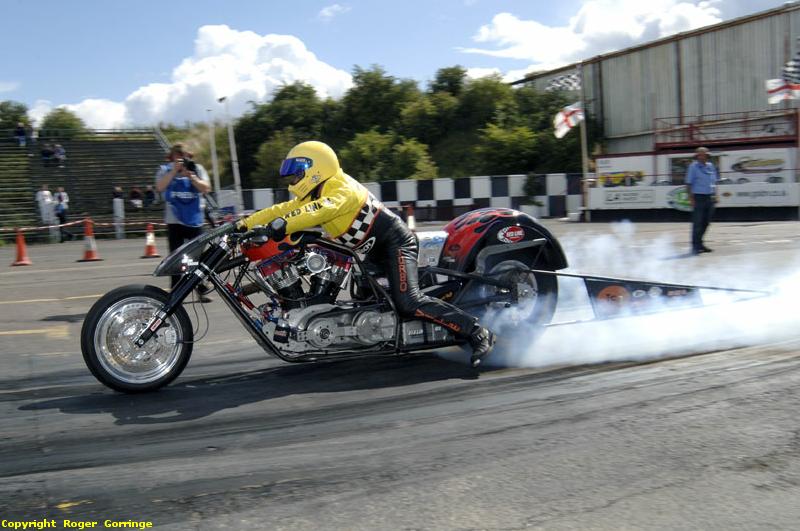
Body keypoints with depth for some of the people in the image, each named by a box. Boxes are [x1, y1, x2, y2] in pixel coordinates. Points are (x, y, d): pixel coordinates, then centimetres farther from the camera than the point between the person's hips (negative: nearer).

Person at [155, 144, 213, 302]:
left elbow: (206, 189, -4)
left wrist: (190, 176, -15)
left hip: (195, 219, 1)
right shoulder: (165, 169, 5)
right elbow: (160, 187, -12)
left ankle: (202, 291, 10)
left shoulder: (197, 168, 6)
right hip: (174, 221, 0)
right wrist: (174, 171, -17)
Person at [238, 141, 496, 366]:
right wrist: (245, 224, 2)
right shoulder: (315, 194, 12)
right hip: (377, 251, 11)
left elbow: (322, 211, -36)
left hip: (396, 242, -11)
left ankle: (478, 333, -22)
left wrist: (283, 227, -42)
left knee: (409, 303, -25)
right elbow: (282, 210, 10)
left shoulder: (341, 188, -18)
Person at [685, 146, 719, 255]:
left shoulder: (711, 166, 10)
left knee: (706, 222, 10)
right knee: (698, 223, -6)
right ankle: (695, 246, -1)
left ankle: (699, 243, 21)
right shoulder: (693, 166, -7)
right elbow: (688, 183, -8)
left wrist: (715, 195, 11)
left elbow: (714, 182, 18)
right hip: (699, 197, -6)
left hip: (710, 197, 6)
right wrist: (691, 198, -14)